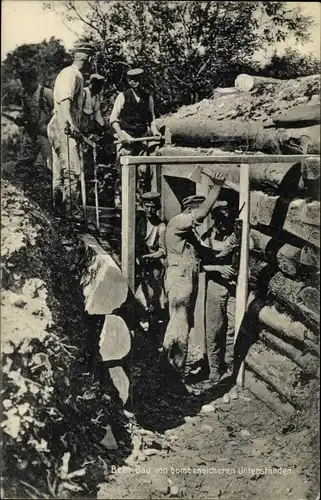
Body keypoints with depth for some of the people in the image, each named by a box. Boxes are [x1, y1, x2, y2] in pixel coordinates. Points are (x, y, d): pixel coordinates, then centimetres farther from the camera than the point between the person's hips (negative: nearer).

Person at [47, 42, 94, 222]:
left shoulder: (77, 76, 22)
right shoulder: (70, 74, -8)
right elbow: (64, 101, -23)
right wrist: (71, 124, -36)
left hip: (69, 129, 11)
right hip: (65, 128, -11)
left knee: (61, 172, 12)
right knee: (72, 171, -14)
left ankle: (60, 211, 18)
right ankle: (73, 212, -15)